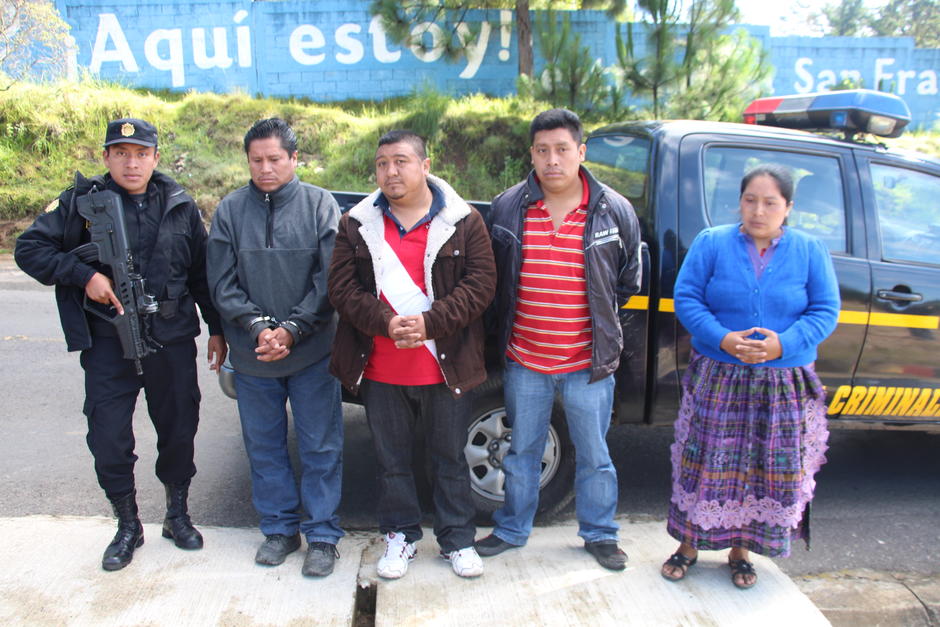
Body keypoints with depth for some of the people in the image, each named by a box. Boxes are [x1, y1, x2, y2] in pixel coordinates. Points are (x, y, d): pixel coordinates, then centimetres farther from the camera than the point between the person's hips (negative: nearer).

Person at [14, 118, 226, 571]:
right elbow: (28, 248, 0)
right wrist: (84, 275, -14)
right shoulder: (81, 202, -1)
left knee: (179, 431, 11)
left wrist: (217, 328, 8)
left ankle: (177, 514, 33)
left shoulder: (179, 206, 4)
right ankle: (127, 525, 25)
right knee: (108, 440, 3)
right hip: (108, 344, -1)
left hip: (172, 341, 1)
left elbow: (203, 272, 9)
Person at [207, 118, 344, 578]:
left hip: (312, 352, -2)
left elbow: (329, 280, -7)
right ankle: (279, 529, 31)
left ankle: (322, 535, 21)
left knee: (320, 446, 6)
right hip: (252, 355, 3)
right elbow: (222, 284, 0)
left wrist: (292, 329, -15)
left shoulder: (320, 205, -3)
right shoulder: (230, 211, 3)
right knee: (263, 446, 14)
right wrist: (257, 326, -14)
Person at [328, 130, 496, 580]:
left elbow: (481, 283, -8)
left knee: (450, 457, 12)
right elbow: (342, 289, -1)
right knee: (391, 458, 15)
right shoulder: (357, 224, 4)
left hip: (445, 368, -2)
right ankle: (400, 534, 35)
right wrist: (385, 323, -17)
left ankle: (457, 538, 30)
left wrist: (430, 323, -19)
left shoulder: (463, 221, -2)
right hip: (380, 371, 2)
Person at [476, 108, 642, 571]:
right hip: (525, 362, 1)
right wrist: (505, 329, 9)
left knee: (594, 456, 12)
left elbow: (628, 280, 11)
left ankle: (599, 534, 33)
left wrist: (603, 325, 10)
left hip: (589, 363, -1)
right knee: (521, 451, 16)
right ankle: (512, 529, 35)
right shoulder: (506, 209, -2)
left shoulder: (614, 212, -3)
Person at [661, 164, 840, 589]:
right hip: (717, 378, -1)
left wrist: (783, 345, -17)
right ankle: (688, 545, 23)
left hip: (784, 386, 2)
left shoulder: (810, 251, 3)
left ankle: (740, 549, 29)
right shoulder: (711, 243, -1)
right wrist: (723, 340, -20)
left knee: (770, 469, 9)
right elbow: (685, 298, -5)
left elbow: (825, 311, 0)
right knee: (705, 462, 5)